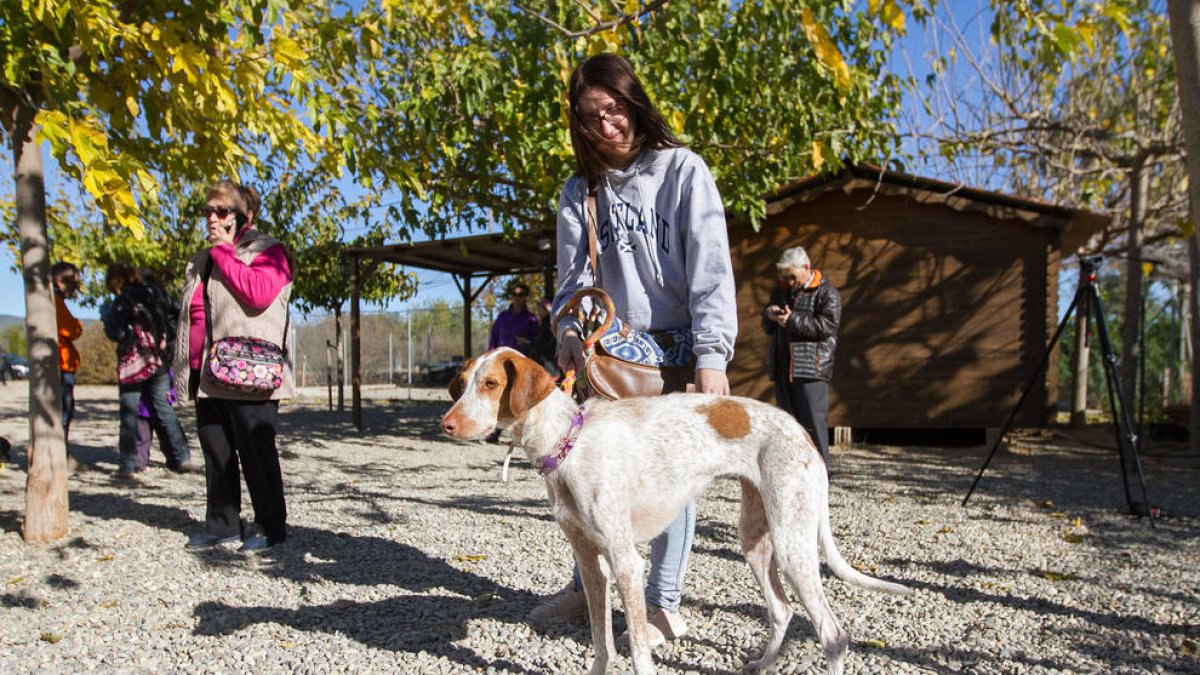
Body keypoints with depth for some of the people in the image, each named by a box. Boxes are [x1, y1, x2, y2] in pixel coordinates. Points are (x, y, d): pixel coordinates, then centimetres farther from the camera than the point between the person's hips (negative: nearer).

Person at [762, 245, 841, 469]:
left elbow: (828, 325, -15)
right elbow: (768, 328, 26)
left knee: (814, 422, -8)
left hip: (811, 368, -7)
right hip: (783, 367, 7)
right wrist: (769, 315, 2)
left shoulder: (826, 292, -2)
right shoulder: (781, 291, 20)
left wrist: (793, 320, -17)